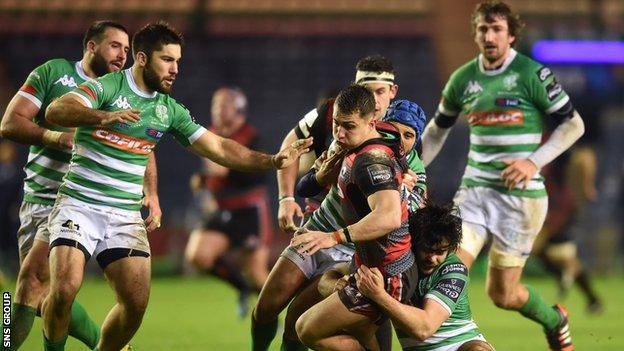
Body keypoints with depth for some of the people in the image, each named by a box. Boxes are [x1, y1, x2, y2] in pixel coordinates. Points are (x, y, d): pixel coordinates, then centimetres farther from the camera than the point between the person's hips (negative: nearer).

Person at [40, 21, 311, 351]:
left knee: (136, 302, -9)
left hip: (125, 214, 5)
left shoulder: (170, 111, 11)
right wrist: (104, 116, -41)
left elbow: (218, 148, 12)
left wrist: (270, 160, -1)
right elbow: (56, 111, -24)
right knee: (65, 287, -23)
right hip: (78, 204, -5)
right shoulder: (107, 87, -7)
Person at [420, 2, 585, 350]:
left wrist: (534, 161, -15)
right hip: (475, 189, 4)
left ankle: (554, 321, 32)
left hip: (520, 194, -4)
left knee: (502, 294, 2)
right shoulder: (463, 79, 6)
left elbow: (573, 125, -4)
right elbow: (437, 129, 22)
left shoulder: (532, 75, -9)